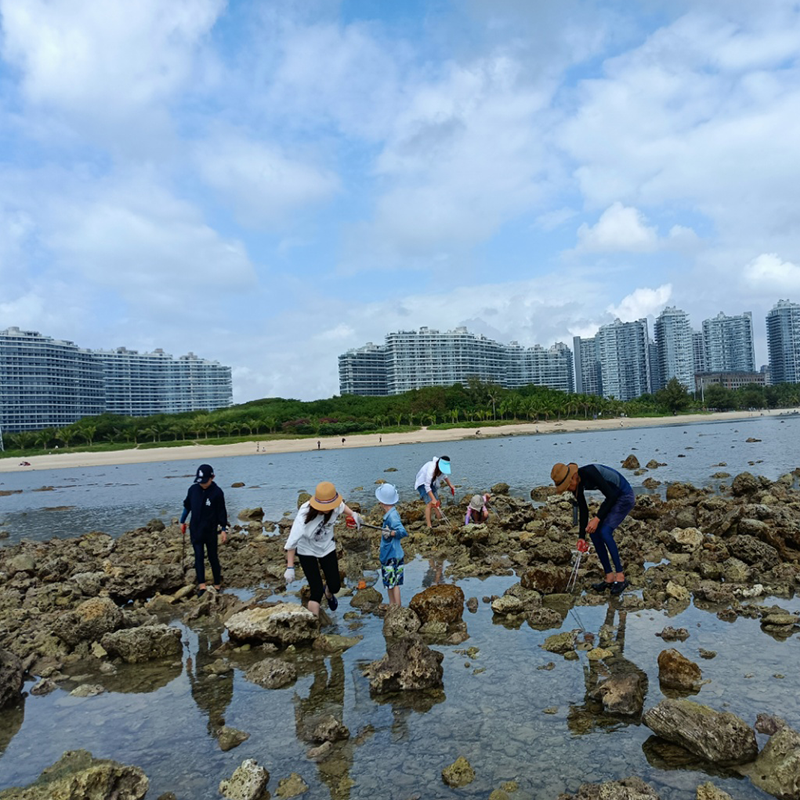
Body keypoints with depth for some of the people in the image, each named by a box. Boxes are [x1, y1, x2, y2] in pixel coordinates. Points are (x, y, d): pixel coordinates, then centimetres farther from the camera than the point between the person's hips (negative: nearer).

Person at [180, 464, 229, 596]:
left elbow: (221, 512, -6)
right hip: (195, 529, 2)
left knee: (213, 557, 7)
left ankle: (217, 584, 21)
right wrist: (182, 521, 16)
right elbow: (187, 506, 11)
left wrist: (224, 530, -5)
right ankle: (201, 585, -3)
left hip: (210, 530, -2)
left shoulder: (217, 492, -13)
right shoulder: (193, 489, -4)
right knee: (199, 557, -3)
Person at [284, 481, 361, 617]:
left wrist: (353, 514, -13)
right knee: (317, 590, -13)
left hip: (327, 547, 4)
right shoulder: (304, 516, -38)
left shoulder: (336, 506, -25)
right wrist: (290, 568, -25)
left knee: (335, 586, 12)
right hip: (307, 551, -4)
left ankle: (328, 593, 51)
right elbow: (291, 543, -27)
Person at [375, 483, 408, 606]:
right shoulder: (389, 515, 6)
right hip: (388, 554, 10)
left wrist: (391, 533, -42)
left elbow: (403, 531, -31)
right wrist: (384, 526, 33)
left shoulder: (392, 516, -23)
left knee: (394, 583, -2)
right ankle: (391, 605, 32)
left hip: (393, 555, -10)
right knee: (389, 582, 19)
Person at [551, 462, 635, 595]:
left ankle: (620, 577, -8)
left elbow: (611, 495, -27)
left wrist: (597, 518, -26)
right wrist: (582, 537, 3)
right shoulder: (576, 484, -5)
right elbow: (583, 510, 3)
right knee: (594, 532, 0)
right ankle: (609, 578, 7)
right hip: (613, 498, 8)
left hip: (625, 497, -8)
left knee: (604, 532, -19)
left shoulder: (589, 472, -31)